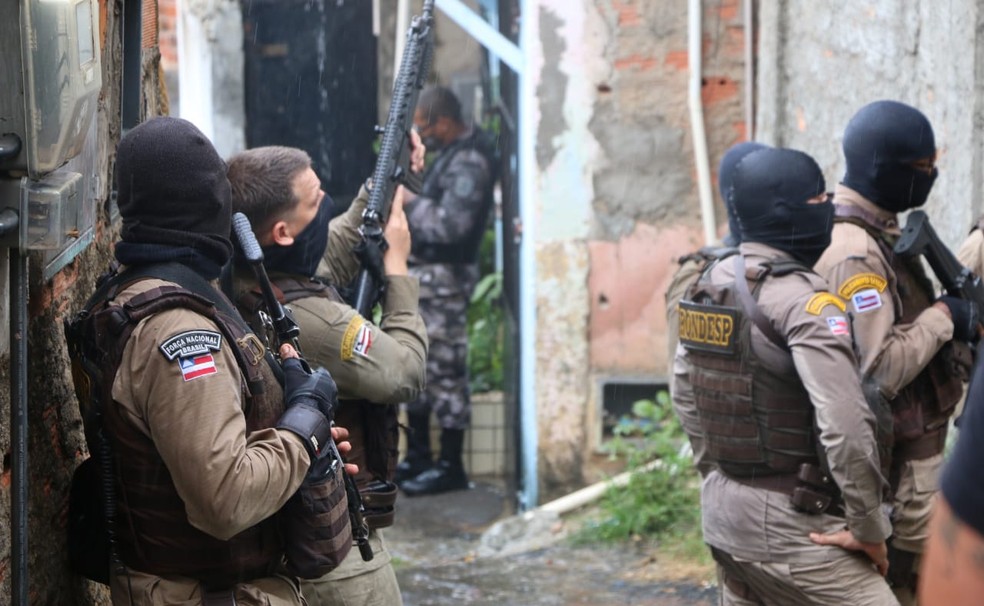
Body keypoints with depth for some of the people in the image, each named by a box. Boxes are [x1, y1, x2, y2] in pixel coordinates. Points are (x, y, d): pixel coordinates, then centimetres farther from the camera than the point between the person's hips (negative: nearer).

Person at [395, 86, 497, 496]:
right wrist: (402, 202, 7)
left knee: (445, 369, -5)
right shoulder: (451, 154, 15)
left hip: (444, 277, -11)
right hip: (422, 272, 11)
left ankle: (450, 467, 1)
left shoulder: (469, 162, -18)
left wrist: (409, 201, -16)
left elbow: (450, 224, -26)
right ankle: (418, 456, 25)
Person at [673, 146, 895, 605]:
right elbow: (846, 424, -26)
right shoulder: (804, 300, -18)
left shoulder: (709, 283, 6)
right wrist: (868, 528, -17)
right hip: (788, 527, -9)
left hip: (722, 510, 9)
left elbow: (685, 390, 18)